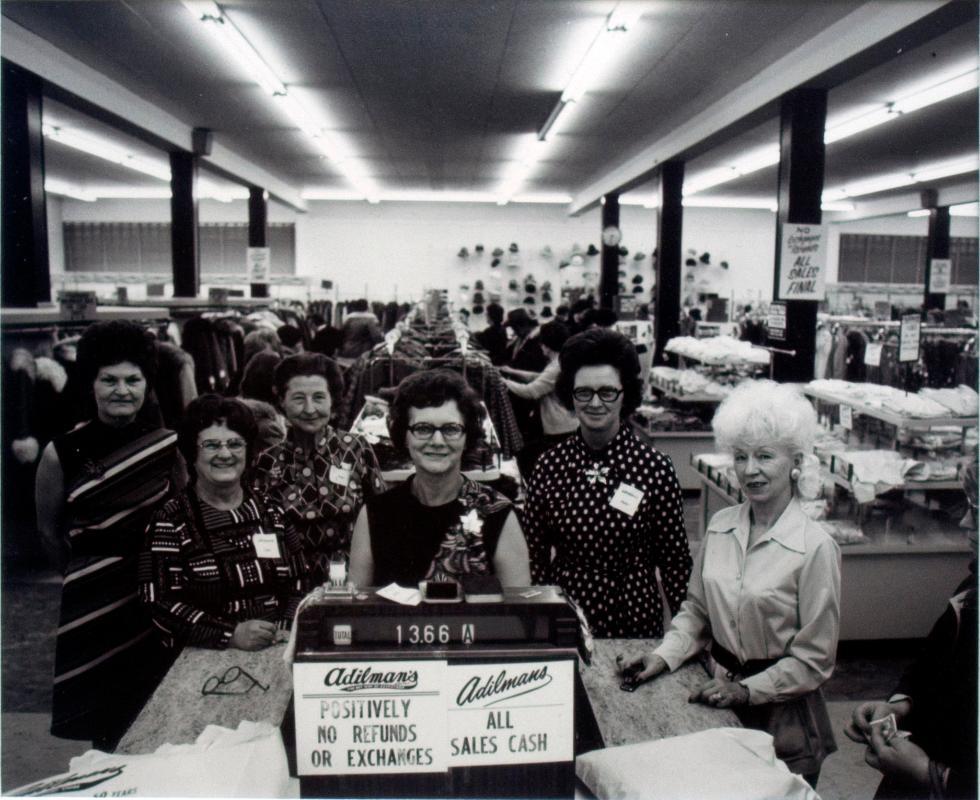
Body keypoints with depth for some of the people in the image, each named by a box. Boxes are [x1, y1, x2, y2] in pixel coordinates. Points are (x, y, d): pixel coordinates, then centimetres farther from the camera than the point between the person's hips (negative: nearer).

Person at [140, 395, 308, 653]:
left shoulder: (271, 513, 11)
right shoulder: (170, 523, 0)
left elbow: (298, 584, 11)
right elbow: (161, 603, -7)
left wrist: (283, 631, -6)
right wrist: (232, 635, -17)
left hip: (276, 653, 2)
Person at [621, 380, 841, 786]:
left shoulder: (815, 547, -18)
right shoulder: (720, 527, -3)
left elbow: (813, 661, -12)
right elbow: (696, 611, 7)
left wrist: (746, 690, -16)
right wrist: (664, 656, -6)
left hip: (780, 715, -4)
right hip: (718, 701, 4)